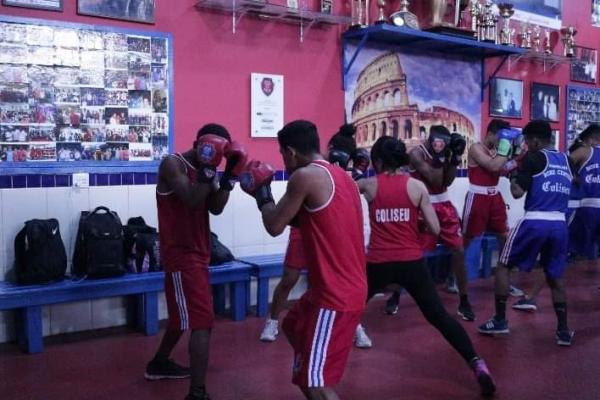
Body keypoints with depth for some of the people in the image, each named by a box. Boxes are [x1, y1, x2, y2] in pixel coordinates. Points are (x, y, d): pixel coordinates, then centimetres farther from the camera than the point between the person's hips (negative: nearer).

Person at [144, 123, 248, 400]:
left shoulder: (202, 168, 11)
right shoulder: (172, 165, -13)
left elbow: (215, 208, 3)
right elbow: (192, 201, -26)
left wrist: (230, 174, -5)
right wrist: (208, 167, -28)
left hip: (197, 252, 10)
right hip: (181, 253, -9)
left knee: (185, 315, 24)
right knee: (202, 321, -15)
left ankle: (159, 364, 43)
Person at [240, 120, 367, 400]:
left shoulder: (306, 176, -16)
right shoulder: (341, 176, 12)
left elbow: (274, 226, -10)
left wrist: (262, 193, 6)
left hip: (335, 295, -10)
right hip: (347, 286, 10)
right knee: (293, 328, 30)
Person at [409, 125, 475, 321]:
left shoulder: (443, 152, 4)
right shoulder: (416, 153, -12)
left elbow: (447, 182, 0)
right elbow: (435, 181, -19)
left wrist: (455, 156, -7)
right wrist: (441, 156, -24)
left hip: (443, 205, 5)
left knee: (459, 250, 0)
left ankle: (464, 301, 11)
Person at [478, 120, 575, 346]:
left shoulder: (534, 158, -3)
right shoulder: (565, 160, 15)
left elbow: (518, 193, -11)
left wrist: (513, 178, 11)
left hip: (535, 222, -6)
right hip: (559, 224, 6)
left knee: (503, 266, 10)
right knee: (555, 276, 19)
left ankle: (500, 321, 11)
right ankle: (563, 331, 15)